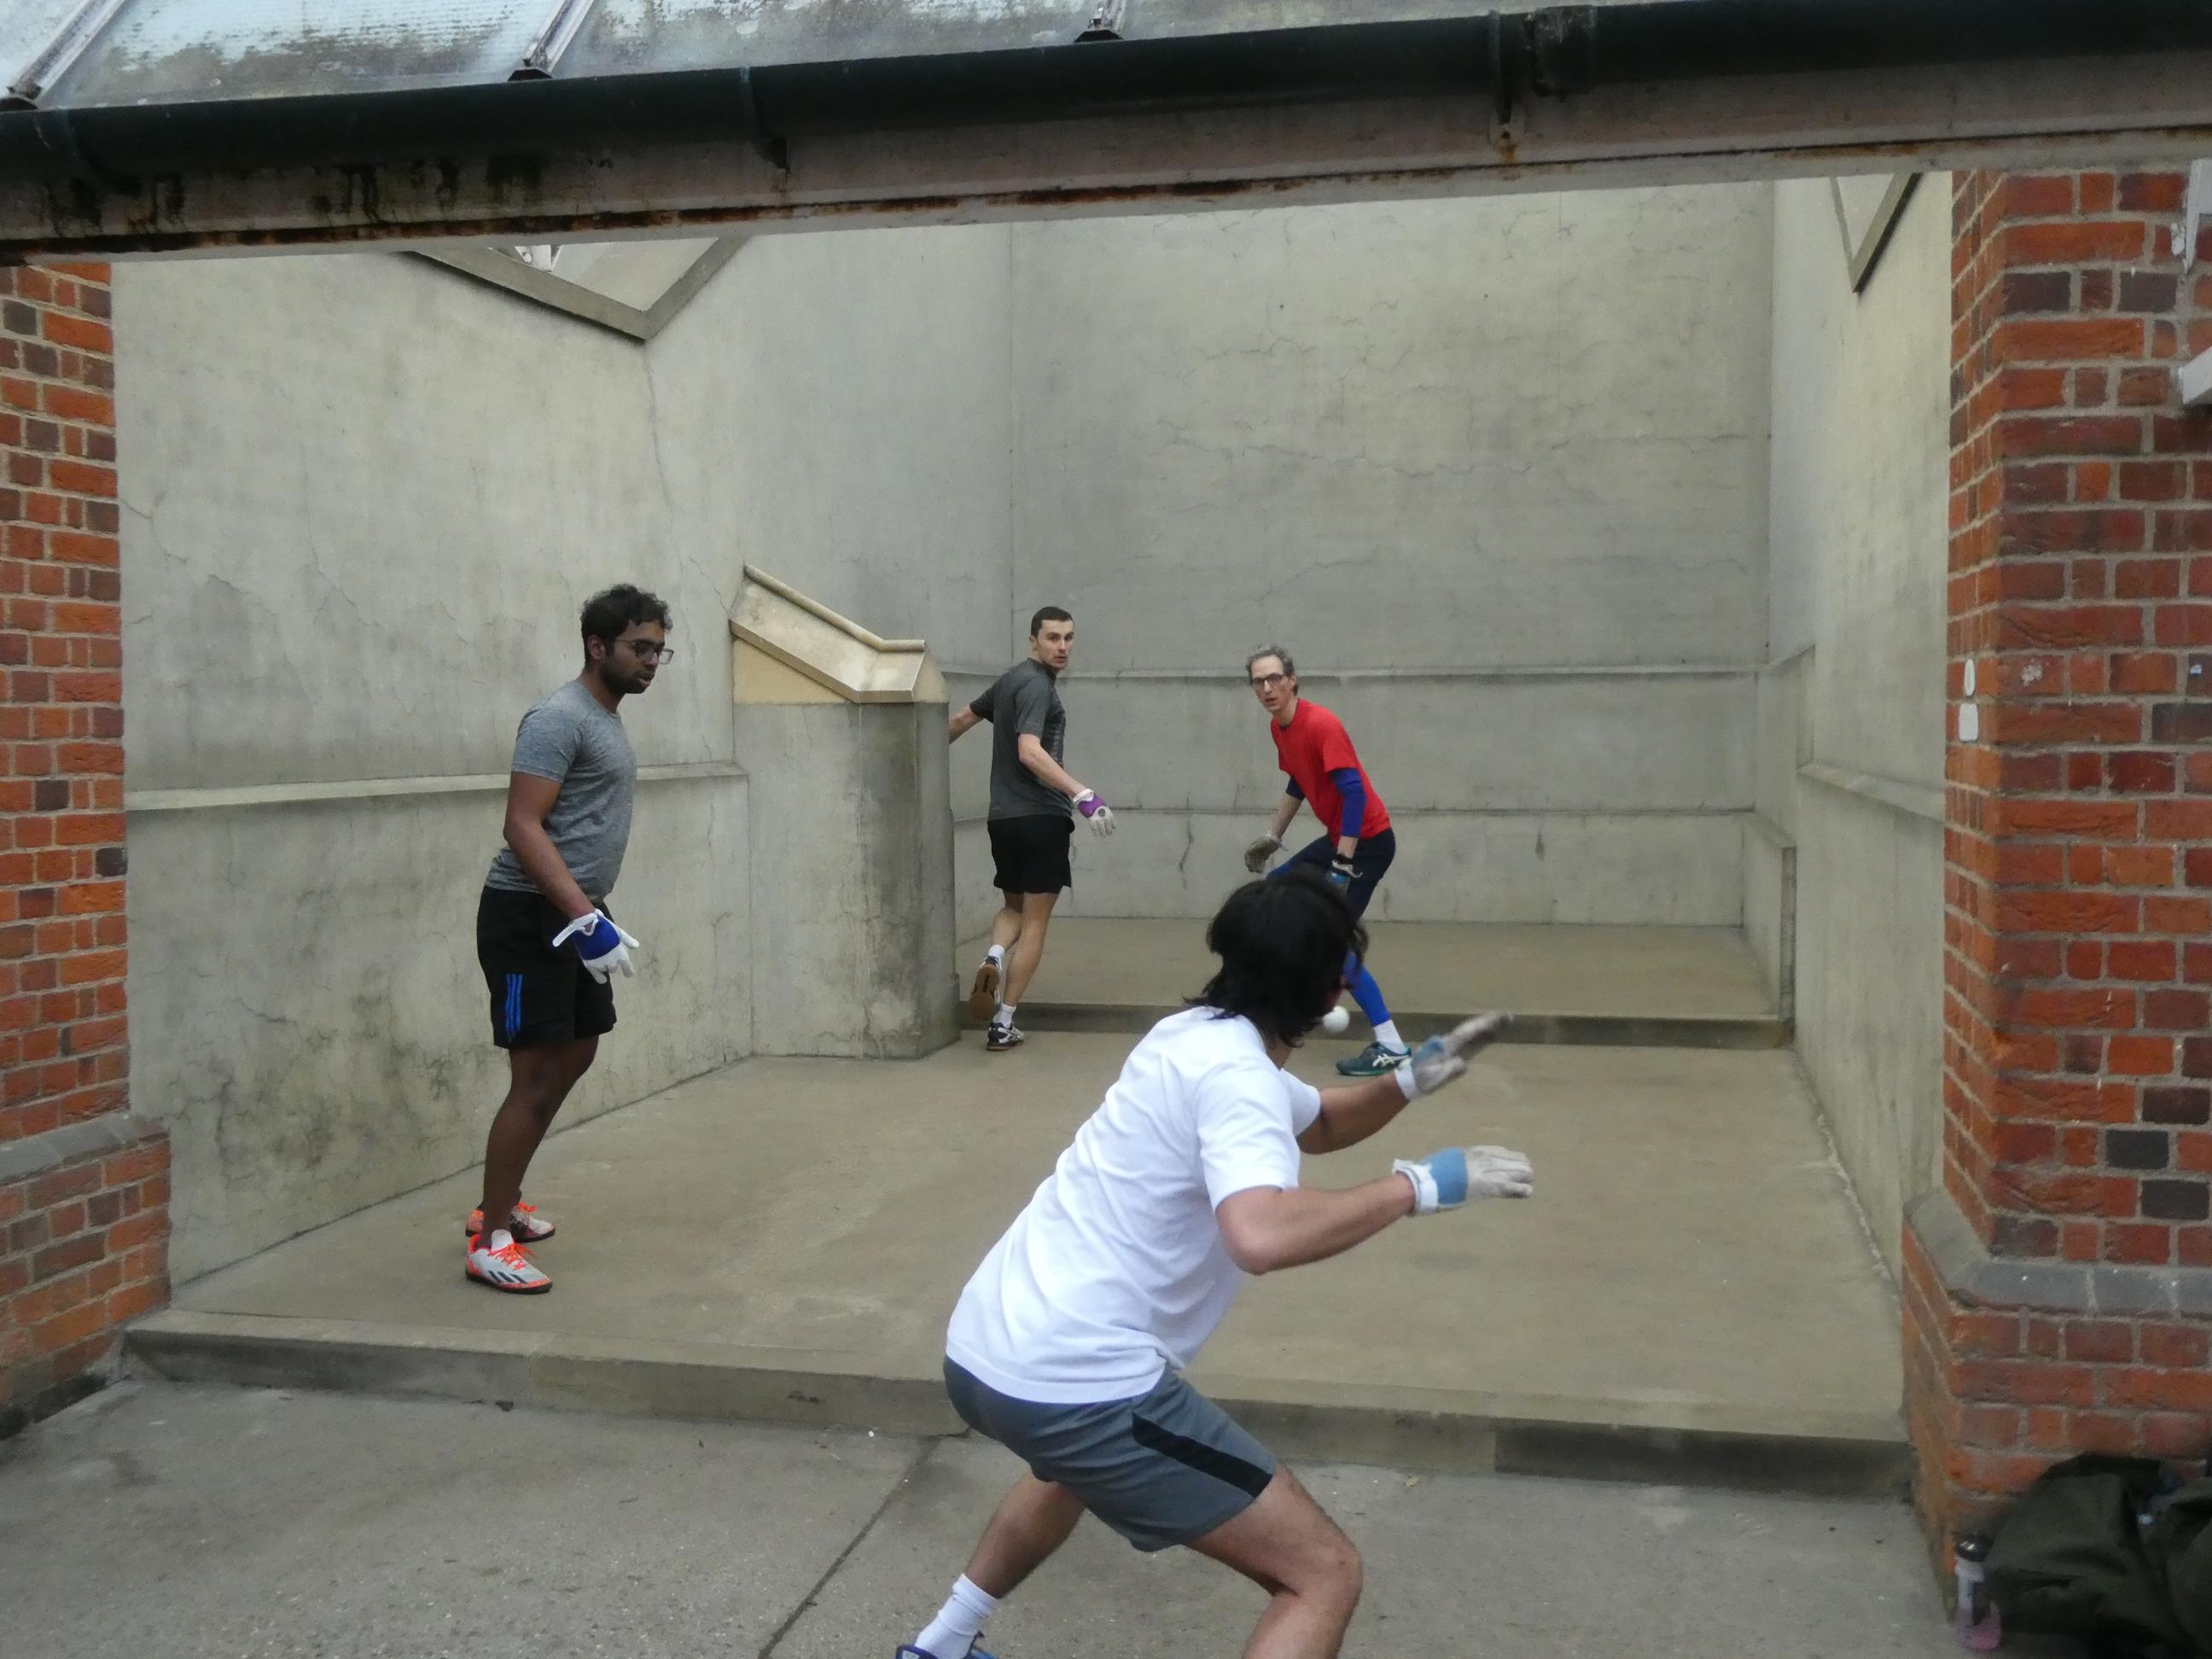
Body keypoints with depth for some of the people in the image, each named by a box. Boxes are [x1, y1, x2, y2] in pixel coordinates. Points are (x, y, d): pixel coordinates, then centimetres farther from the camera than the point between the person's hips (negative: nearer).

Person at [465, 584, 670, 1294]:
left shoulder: (607, 721, 15)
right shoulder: (559, 719, -16)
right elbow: (523, 828, -24)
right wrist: (586, 918, -30)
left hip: (572, 915, 11)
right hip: (530, 917, -11)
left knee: (575, 1057, 18)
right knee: (537, 1074, -9)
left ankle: (499, 1203, 30)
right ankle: (489, 1241, 0)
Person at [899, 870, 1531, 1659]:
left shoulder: (1197, 1037, 14)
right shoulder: (1234, 1072, -15)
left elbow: (1318, 1124, 31)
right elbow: (1262, 1235, -34)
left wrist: (1408, 1081, 13)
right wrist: (1419, 1186, -22)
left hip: (985, 1351, 10)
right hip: (1075, 1382, -10)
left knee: (1081, 1465, 44)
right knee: (1323, 1576, -4)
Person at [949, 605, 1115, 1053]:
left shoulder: (1010, 680, 12)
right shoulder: (1036, 685, -14)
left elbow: (961, 719, 27)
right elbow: (1029, 752, -29)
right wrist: (1082, 796, -38)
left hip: (1003, 816, 8)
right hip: (1040, 816, -8)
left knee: (1013, 906, 24)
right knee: (1034, 924, 2)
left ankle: (994, 956, -6)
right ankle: (1003, 1024, 0)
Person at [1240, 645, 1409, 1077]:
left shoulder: (1321, 725, -21)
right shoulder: (1278, 727, 6)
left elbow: (1354, 793, -26)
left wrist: (1343, 864, -29)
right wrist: (1273, 836, 24)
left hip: (1368, 840, -10)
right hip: (1338, 836, 10)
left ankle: (1390, 1047, -14)